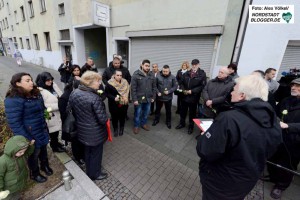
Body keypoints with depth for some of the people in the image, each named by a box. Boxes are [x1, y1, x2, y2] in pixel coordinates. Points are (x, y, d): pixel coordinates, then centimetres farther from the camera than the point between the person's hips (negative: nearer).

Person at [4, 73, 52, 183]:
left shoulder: (36, 94, 3)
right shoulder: (13, 100, -23)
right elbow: (14, 123, -24)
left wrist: (45, 127, 13)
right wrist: (27, 139, -21)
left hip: (42, 131, 7)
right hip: (31, 135, -6)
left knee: (43, 150, 25)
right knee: (33, 155, 17)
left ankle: (45, 165, 51)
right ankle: (34, 174, 43)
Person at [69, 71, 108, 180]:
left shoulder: (74, 93, -5)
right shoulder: (95, 98, -29)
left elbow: (72, 110, 8)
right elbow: (103, 119, -27)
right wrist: (105, 118, -4)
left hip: (82, 130, 8)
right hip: (95, 133, -7)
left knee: (87, 152, 28)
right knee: (96, 153, 17)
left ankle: (89, 171, 51)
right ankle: (95, 174, 40)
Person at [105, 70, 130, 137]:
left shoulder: (125, 82, -1)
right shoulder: (110, 83, -10)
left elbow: (127, 92, 4)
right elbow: (107, 93, -8)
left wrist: (125, 98, -13)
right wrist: (114, 98, -24)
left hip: (123, 104, 2)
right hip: (114, 105, -2)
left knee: (122, 117, 13)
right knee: (114, 117, 12)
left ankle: (121, 129, 37)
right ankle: (115, 130, 34)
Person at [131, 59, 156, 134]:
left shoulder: (151, 76, 3)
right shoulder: (136, 75, -11)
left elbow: (154, 87, 10)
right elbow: (133, 88, -13)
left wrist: (153, 97, 6)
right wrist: (134, 99, -16)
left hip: (148, 99, 4)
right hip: (139, 99, -4)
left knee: (146, 113, 18)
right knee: (138, 114, 10)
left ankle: (144, 124, 40)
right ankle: (136, 126, 30)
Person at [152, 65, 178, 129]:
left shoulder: (172, 77, -7)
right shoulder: (158, 76, -9)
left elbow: (175, 86, -5)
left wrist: (169, 91, -16)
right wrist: (157, 92, -14)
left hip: (168, 97, 0)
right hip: (159, 97, 0)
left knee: (168, 110, 13)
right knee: (158, 109, 17)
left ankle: (168, 122, 32)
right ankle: (156, 120, 37)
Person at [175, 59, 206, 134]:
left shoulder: (202, 74, -6)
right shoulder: (186, 73, 6)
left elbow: (202, 86, -13)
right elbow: (181, 83, 9)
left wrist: (192, 91, -19)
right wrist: (183, 90, -9)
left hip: (194, 97, -3)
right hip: (184, 96, 4)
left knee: (192, 113, 11)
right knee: (183, 111, 17)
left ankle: (191, 127, 30)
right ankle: (182, 123, 39)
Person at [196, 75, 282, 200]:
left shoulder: (229, 119, -36)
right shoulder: (273, 121, -9)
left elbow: (205, 152, -31)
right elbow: (267, 153, 5)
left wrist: (203, 137, -12)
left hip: (220, 183, -6)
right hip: (248, 180, 6)